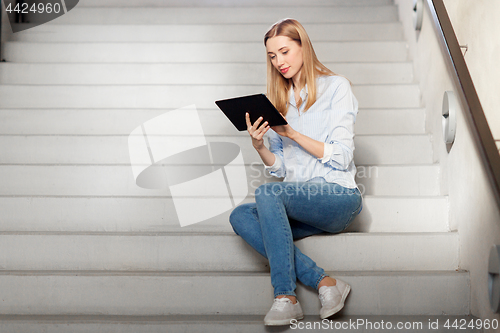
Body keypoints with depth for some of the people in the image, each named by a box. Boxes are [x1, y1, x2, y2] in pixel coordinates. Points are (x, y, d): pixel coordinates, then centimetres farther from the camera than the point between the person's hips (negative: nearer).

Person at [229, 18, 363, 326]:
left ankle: (286, 297, -27)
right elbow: (280, 168, 15)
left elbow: (341, 156, -7)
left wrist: (292, 133, -13)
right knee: (240, 216, -21)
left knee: (267, 193, -30)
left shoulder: (335, 86, 2)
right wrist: (259, 146, -4)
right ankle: (324, 282, -27)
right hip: (297, 200, 6)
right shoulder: (280, 99, 19)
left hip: (338, 196, -6)